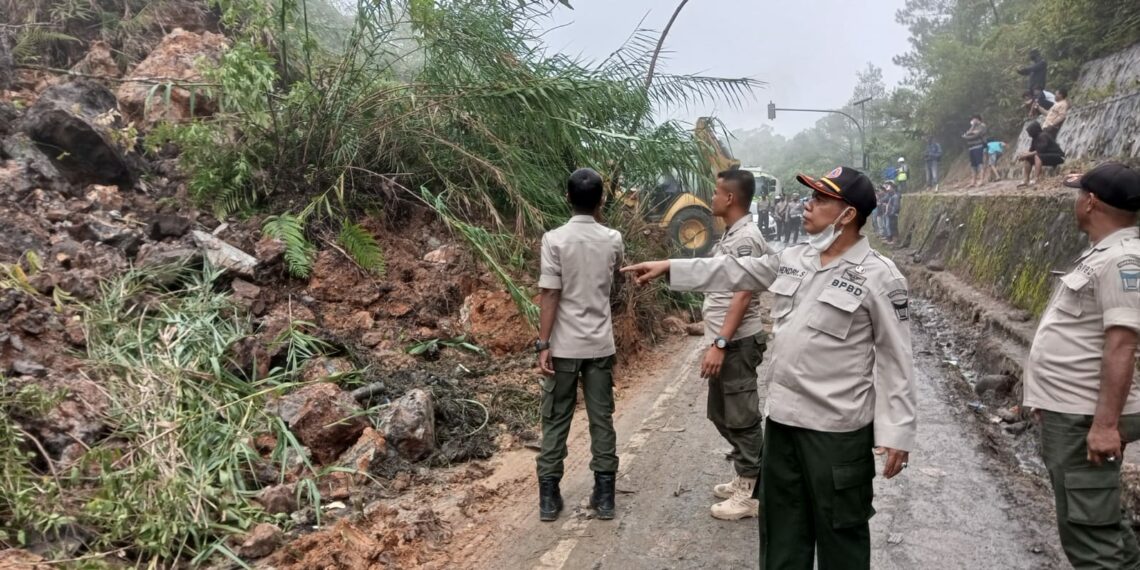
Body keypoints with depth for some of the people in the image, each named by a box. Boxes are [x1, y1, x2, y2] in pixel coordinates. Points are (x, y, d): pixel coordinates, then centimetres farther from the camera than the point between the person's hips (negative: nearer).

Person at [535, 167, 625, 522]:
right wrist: (598, 219, 23)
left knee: (555, 421, 8)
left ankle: (549, 497, 14)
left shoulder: (555, 239, -12)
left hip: (564, 346, -2)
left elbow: (550, 296, -14)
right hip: (600, 345, 2)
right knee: (602, 420, 10)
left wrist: (543, 344, -8)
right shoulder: (613, 240, -1)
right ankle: (604, 495, 16)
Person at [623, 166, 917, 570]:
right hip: (783, 417, 7)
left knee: (840, 528, 9)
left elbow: (895, 359, -12)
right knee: (782, 523, 21)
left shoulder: (878, 277, -14)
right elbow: (733, 272, 14)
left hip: (836, 428, -7)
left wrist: (897, 432, -14)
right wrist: (669, 267, 11)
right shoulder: (793, 259, 6)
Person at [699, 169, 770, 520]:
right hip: (725, 342, 10)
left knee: (741, 418, 0)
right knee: (722, 414, 18)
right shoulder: (731, 236, 14)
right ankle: (745, 479, 31)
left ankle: (751, 494, 11)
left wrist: (720, 344, -26)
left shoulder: (745, 238, -17)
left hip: (737, 344, -10)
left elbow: (743, 296, -22)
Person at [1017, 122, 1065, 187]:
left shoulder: (1043, 136, -20)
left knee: (1037, 156, -32)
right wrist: (1024, 155, -8)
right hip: (1047, 156, 10)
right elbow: (1031, 150, 11)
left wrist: (1027, 154, -23)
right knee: (1028, 158, 6)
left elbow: (1040, 151, -29)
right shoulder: (1035, 138, 7)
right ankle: (1026, 180, 0)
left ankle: (1035, 180, -42)